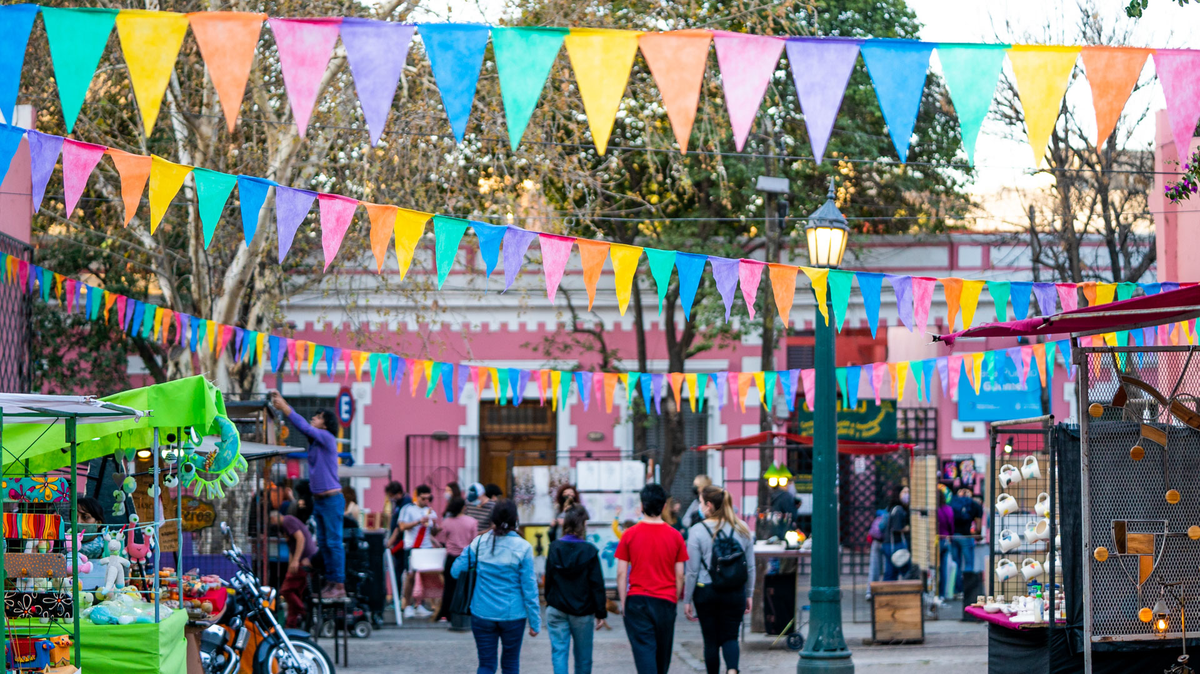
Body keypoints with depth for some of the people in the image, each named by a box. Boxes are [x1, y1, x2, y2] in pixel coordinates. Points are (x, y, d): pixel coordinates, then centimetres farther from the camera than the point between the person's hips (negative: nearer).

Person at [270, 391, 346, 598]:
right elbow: (302, 426, 11)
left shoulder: (327, 439, -11)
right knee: (324, 543, 9)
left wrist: (285, 408, -18)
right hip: (318, 499, 9)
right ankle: (330, 582, 13)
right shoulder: (314, 439, 12)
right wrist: (281, 404, 5)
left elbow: (304, 426, -19)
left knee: (334, 542, -8)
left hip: (332, 499, -9)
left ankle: (339, 585, -7)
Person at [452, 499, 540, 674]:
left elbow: (456, 571, -1)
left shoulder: (479, 543, -4)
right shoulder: (523, 548, -8)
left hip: (482, 614, 1)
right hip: (513, 614, -1)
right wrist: (535, 622, 0)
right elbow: (529, 587, -7)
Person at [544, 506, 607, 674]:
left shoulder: (554, 548, -3)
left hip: (556, 610, 1)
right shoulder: (589, 551, -9)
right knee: (583, 657, 11)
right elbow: (597, 585, -8)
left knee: (559, 652, 0)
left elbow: (548, 579, 3)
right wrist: (601, 613, -2)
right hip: (583, 612, -1)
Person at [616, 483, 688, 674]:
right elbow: (680, 575, 3)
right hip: (666, 601, 2)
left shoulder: (629, 534, -4)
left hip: (637, 600, -2)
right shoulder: (675, 536, 0)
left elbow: (621, 573, -4)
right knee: (662, 654, 15)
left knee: (644, 650, -5)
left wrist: (623, 602, 4)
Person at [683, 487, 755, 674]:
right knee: (730, 637, 6)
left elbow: (692, 571, -6)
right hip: (735, 592, 2)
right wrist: (749, 594, 17)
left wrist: (687, 600, 2)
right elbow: (750, 566, 7)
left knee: (711, 640, 10)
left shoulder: (697, 531, -8)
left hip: (705, 591, -2)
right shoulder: (742, 528, 1)